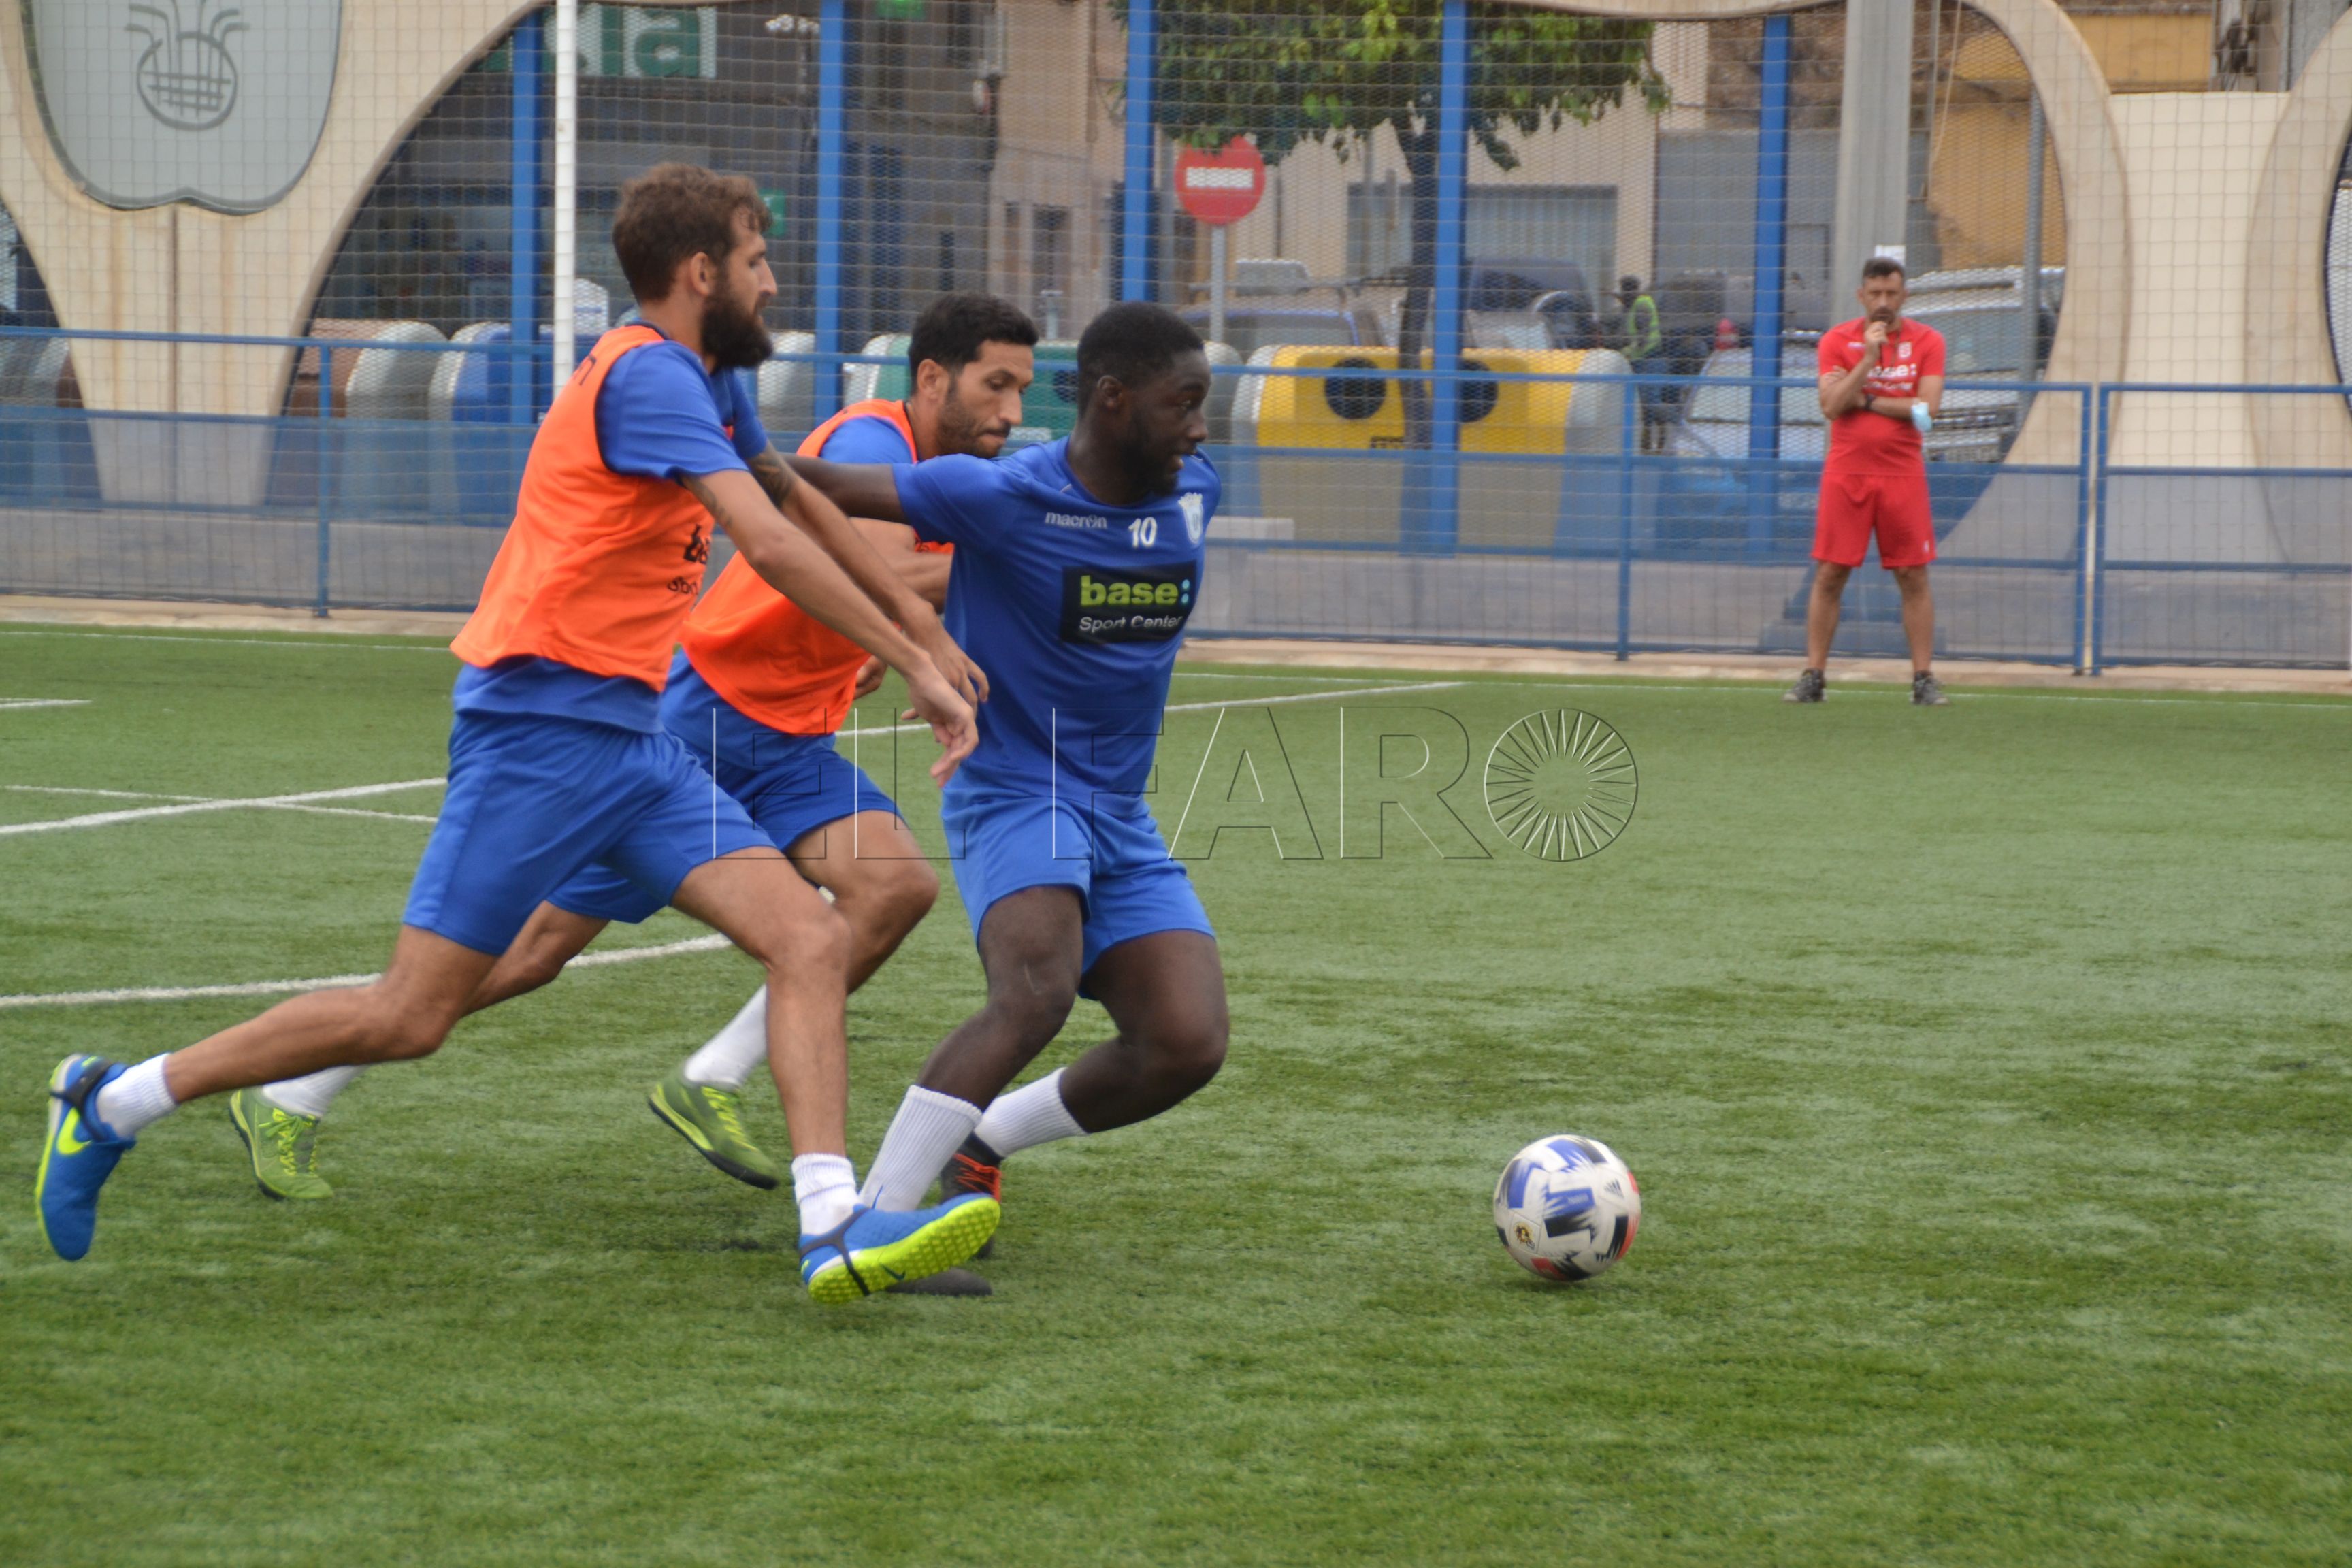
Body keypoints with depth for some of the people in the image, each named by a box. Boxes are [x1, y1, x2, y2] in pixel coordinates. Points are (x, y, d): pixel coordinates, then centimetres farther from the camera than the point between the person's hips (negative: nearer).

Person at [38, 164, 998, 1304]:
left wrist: (924, 628, 34)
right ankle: (111, 1104, 7)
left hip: (628, 738, 10)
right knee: (409, 1017, -7)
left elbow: (805, 508, 32)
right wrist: (913, 667, -21)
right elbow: (772, 545, -23)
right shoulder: (648, 374, -14)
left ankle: (833, 1230, -16)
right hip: (542, 726, -9)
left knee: (810, 939, -7)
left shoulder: (705, 383, 16)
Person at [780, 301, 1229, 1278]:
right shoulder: (1001, 498, -17)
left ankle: (979, 1146, 15)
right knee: (1037, 993, -32)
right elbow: (831, 489, -10)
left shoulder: (1193, 493, 3)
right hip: (1013, 794, -7)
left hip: (1119, 820, 7)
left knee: (1186, 1046, -9)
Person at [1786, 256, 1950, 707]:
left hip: (1903, 474, 0)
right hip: (1846, 473, 0)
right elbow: (1832, 407, -11)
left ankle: (1924, 677, 5)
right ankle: (1813, 675, 4)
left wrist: (1864, 400, -10)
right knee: (1829, 575, -1)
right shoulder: (1837, 341, 2)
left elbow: (1927, 407, -10)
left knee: (1914, 576, 0)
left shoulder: (1927, 341, 2)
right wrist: (1869, 357, -17)